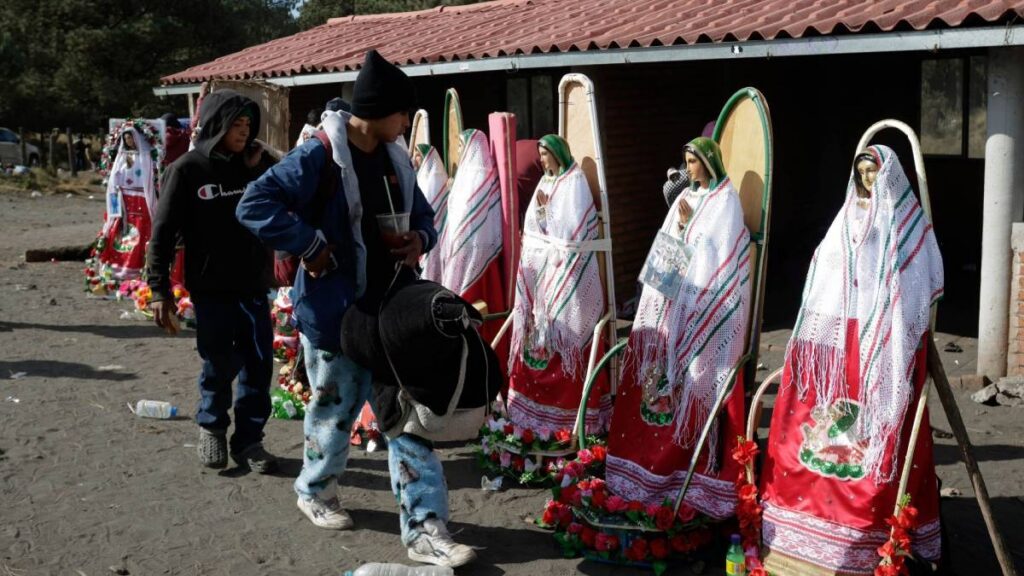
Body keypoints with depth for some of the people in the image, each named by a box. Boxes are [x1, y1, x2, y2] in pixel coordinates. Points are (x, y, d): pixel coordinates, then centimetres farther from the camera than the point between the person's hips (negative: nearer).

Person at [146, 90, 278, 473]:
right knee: (219, 365, 5)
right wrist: (160, 289, -9)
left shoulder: (249, 166, 7)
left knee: (259, 364, 3)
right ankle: (212, 428, 32)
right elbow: (163, 233, -7)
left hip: (252, 284, 4)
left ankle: (249, 439, 17)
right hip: (210, 288, -4)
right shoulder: (187, 170, -6)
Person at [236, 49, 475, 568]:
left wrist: (420, 239, -4)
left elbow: (422, 216, 19)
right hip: (334, 313, -6)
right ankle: (315, 492, 40)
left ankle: (425, 529, 8)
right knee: (334, 409, 11)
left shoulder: (396, 160, 6)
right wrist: (309, 245, -21)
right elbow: (254, 205, -20)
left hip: (390, 312, 6)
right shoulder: (318, 157, -16)